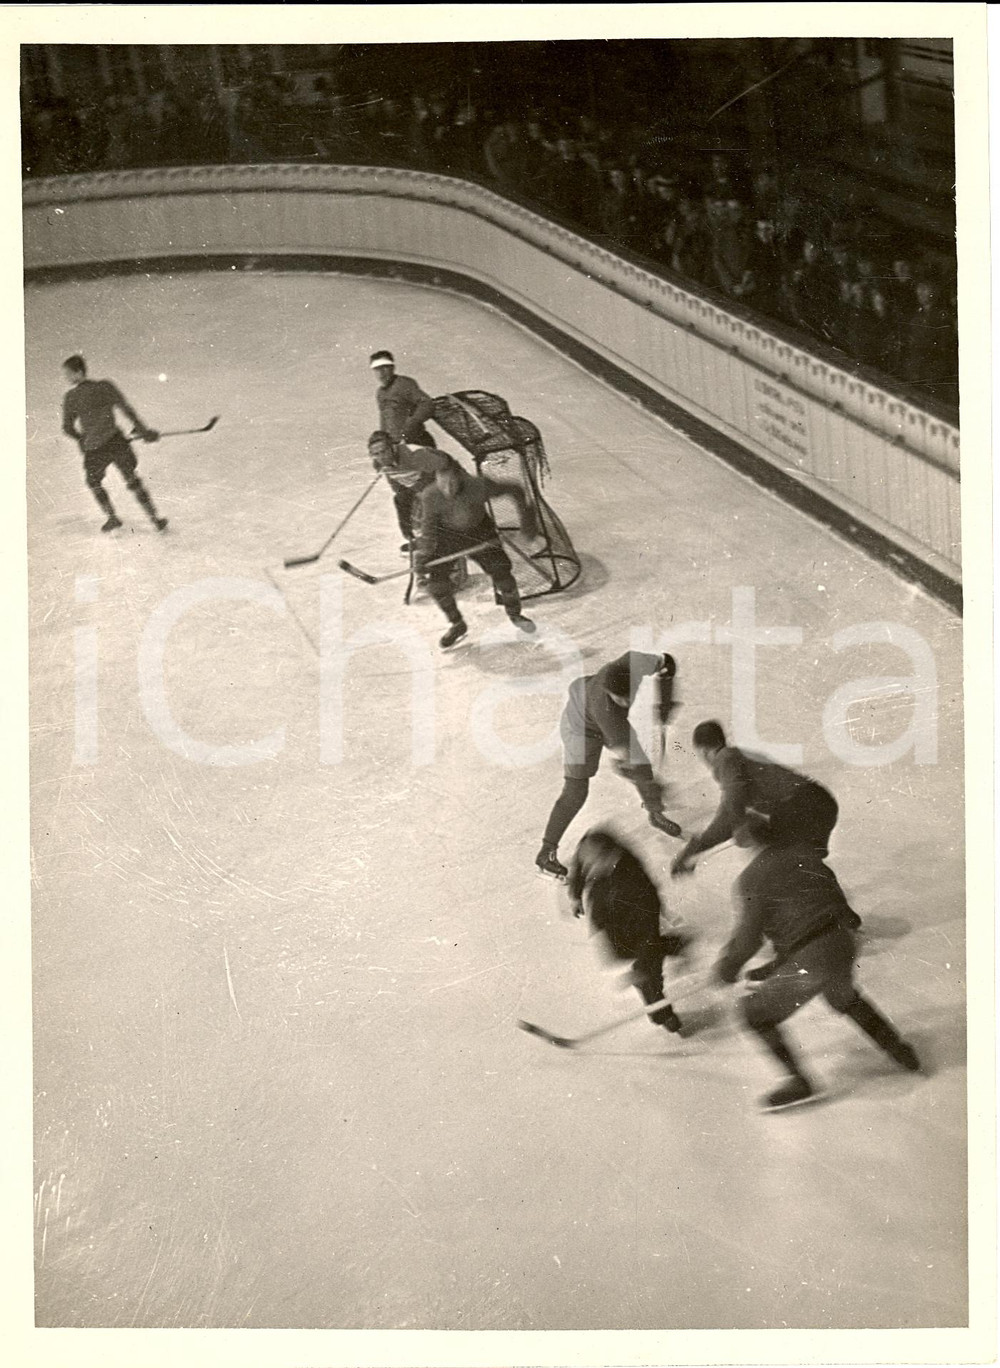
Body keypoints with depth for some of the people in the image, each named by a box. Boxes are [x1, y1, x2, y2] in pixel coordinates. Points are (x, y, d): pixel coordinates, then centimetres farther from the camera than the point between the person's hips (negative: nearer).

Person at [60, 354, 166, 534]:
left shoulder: (70, 397, -6)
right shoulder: (105, 387, -2)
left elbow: (68, 428, 0)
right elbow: (126, 409, -3)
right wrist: (142, 430, 5)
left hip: (93, 451, -2)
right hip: (117, 443, 2)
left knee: (93, 482, 25)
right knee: (133, 482, 14)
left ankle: (112, 517, 20)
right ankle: (155, 519, 12)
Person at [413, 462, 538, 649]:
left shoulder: (479, 486, -31)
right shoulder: (430, 497, -27)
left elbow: (513, 489, -16)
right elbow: (427, 528, -12)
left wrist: (526, 515, -15)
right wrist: (422, 556, -18)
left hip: (480, 531, 0)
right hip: (447, 535, 1)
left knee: (500, 570, -7)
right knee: (436, 579, -13)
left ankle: (515, 614, 23)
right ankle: (457, 625, 9)